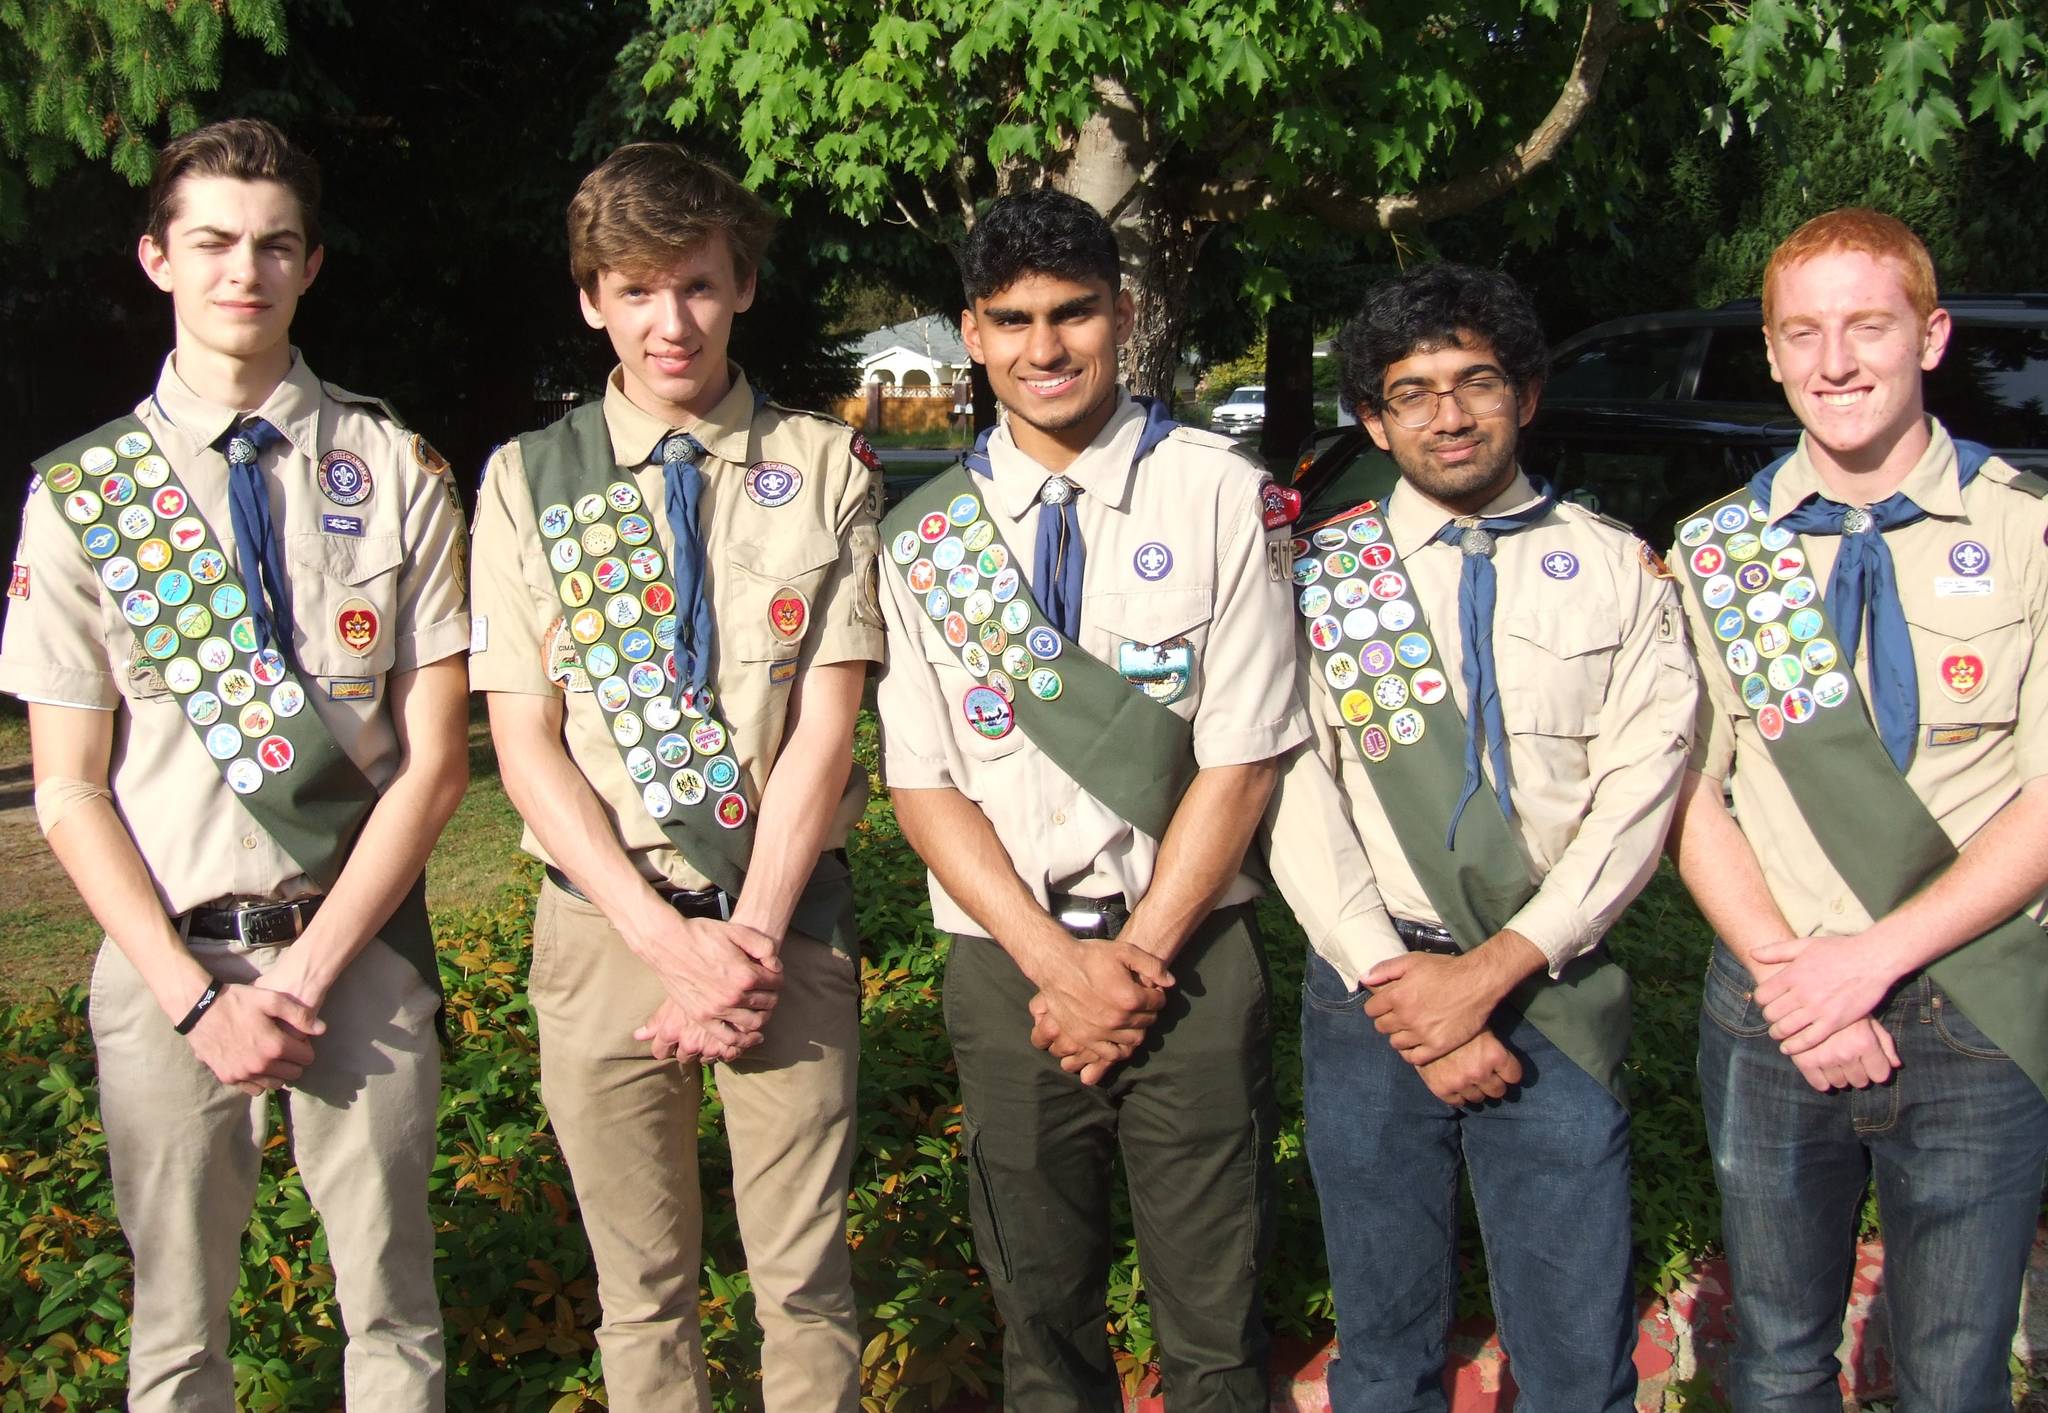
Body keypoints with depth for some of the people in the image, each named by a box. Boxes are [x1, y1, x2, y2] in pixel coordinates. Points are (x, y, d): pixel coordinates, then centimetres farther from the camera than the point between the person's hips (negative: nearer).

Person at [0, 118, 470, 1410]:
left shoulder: (396, 473, 0)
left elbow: (435, 760, -2)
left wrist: (308, 975, -9)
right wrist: (195, 995, -9)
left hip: (357, 955, 0)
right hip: (164, 960, 1)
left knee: (391, 1309, 10)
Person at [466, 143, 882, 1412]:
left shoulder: (826, 466, 1)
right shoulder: (528, 479, 2)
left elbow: (825, 723, -4)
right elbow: (526, 741, -2)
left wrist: (752, 937, -13)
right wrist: (667, 937, -12)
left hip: (787, 920, 0)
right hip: (605, 924, 1)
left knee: (805, 1280, 8)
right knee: (643, 1287, 13)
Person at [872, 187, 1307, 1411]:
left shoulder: (1218, 495, -2)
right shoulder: (928, 534, 5)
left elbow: (1241, 758, -5)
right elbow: (924, 782, 2)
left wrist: (1133, 962, -11)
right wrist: (1055, 962, -10)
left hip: (1191, 962, -2)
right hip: (1006, 965, 2)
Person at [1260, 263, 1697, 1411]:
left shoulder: (1615, 571, 4)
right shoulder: (1322, 573, 4)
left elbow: (1638, 796, -4)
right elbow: (1298, 796, -3)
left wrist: (1495, 971, -13)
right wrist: (1391, 973, -13)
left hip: (1554, 1006, 0)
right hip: (1371, 1001, 0)